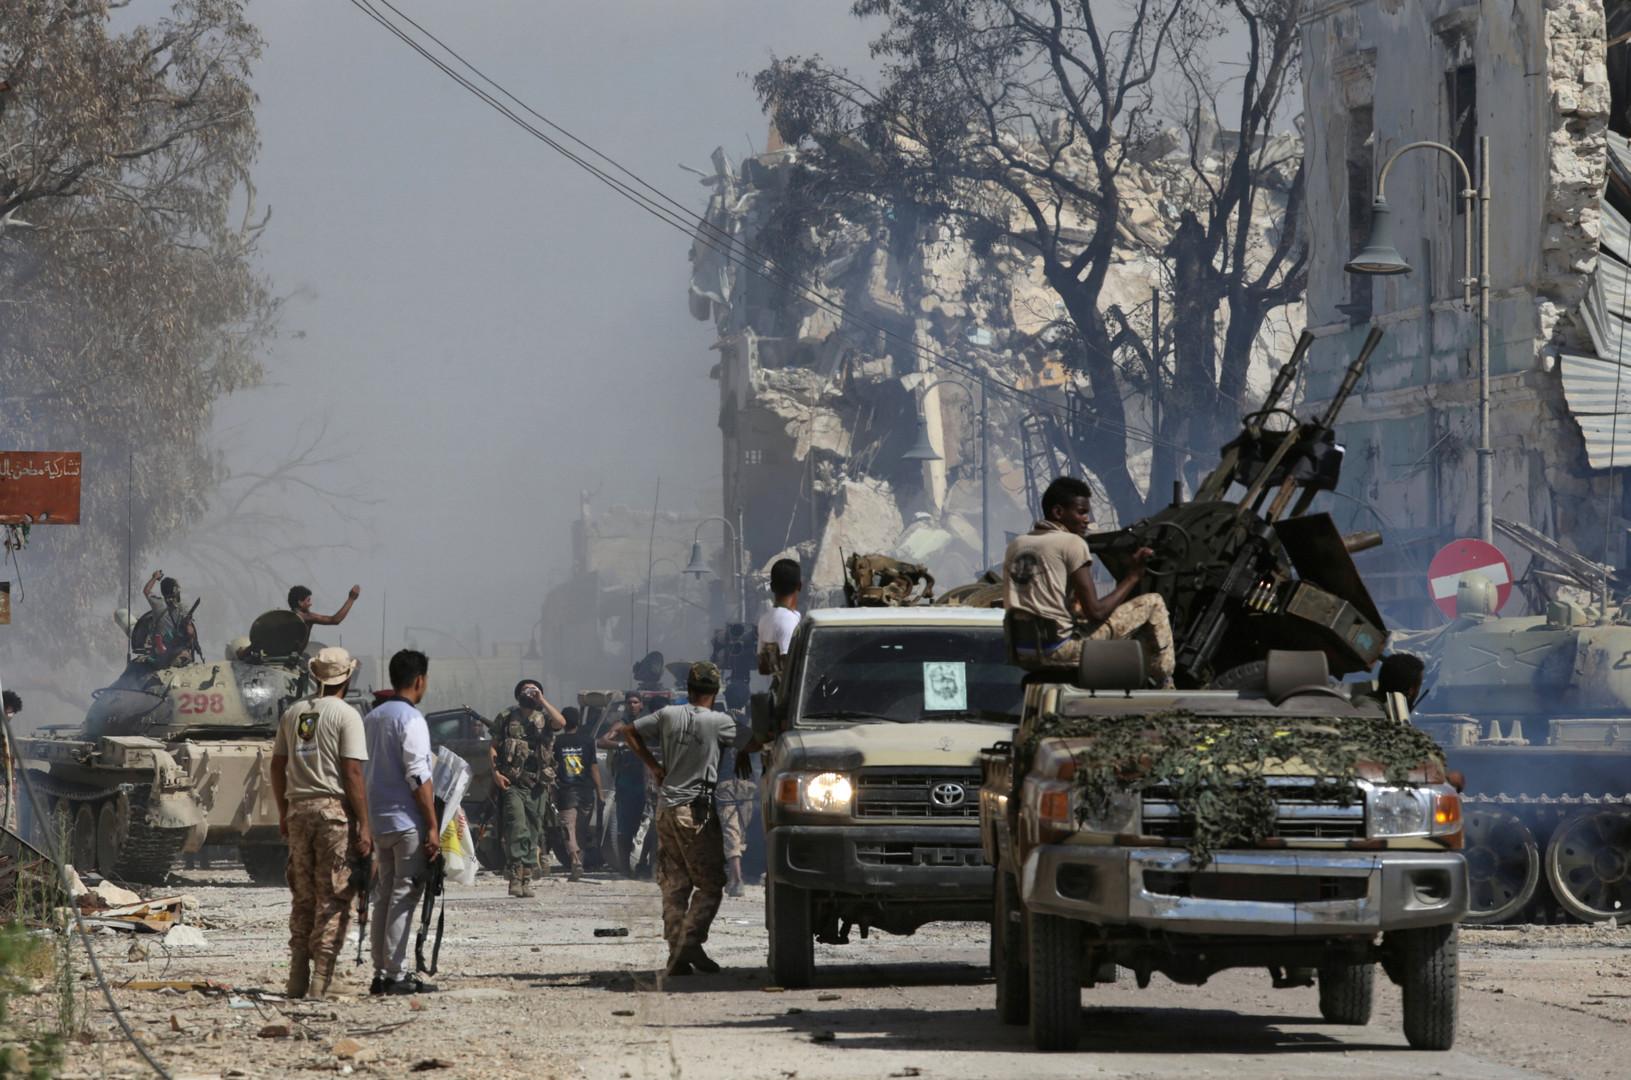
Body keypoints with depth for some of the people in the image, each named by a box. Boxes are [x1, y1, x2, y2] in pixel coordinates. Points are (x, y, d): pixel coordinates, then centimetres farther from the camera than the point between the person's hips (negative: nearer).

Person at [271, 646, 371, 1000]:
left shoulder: (293, 713, 10)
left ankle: (297, 980, 12)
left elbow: (277, 766, 14)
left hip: (299, 810, 6)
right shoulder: (346, 715, -8)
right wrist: (364, 827, -11)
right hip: (335, 811, -6)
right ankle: (320, 981, -7)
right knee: (333, 899, -2)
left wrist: (283, 813, 24)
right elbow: (353, 773, -13)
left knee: (303, 898, 12)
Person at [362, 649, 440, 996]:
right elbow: (419, 777, -17)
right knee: (403, 897, -6)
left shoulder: (371, 718, 13)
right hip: (407, 822, -8)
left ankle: (381, 973, 11)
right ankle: (396, 974, -8)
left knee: (384, 897, 11)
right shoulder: (411, 719, -12)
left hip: (378, 821, 8)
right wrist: (433, 826, -16)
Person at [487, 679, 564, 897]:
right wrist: (496, 772, -6)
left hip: (538, 786, 2)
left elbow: (561, 722, -12)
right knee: (517, 828, -19)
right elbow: (493, 747, 9)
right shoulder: (506, 718, 10)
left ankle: (526, 879, 13)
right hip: (512, 784, -2)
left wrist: (541, 701, -7)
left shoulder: (544, 718, 11)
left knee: (533, 833, 5)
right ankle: (516, 875, -21)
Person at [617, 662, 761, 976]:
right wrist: (741, 756, 21)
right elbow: (755, 744, 0)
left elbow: (629, 731, 16)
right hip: (697, 810, -5)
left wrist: (653, 765, 19)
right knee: (710, 884, 0)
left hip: (666, 807, 5)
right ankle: (690, 941, -16)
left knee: (673, 884, 8)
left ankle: (676, 952, 5)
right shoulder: (718, 721, -8)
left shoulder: (668, 715, 6)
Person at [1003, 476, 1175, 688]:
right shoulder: (1072, 543, -8)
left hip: (1022, 654, 8)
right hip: (1059, 650, -7)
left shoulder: (1016, 545, 14)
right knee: (1153, 603, 3)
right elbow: (1096, 611, -13)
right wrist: (1132, 577, -3)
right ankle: (1166, 686, 11)